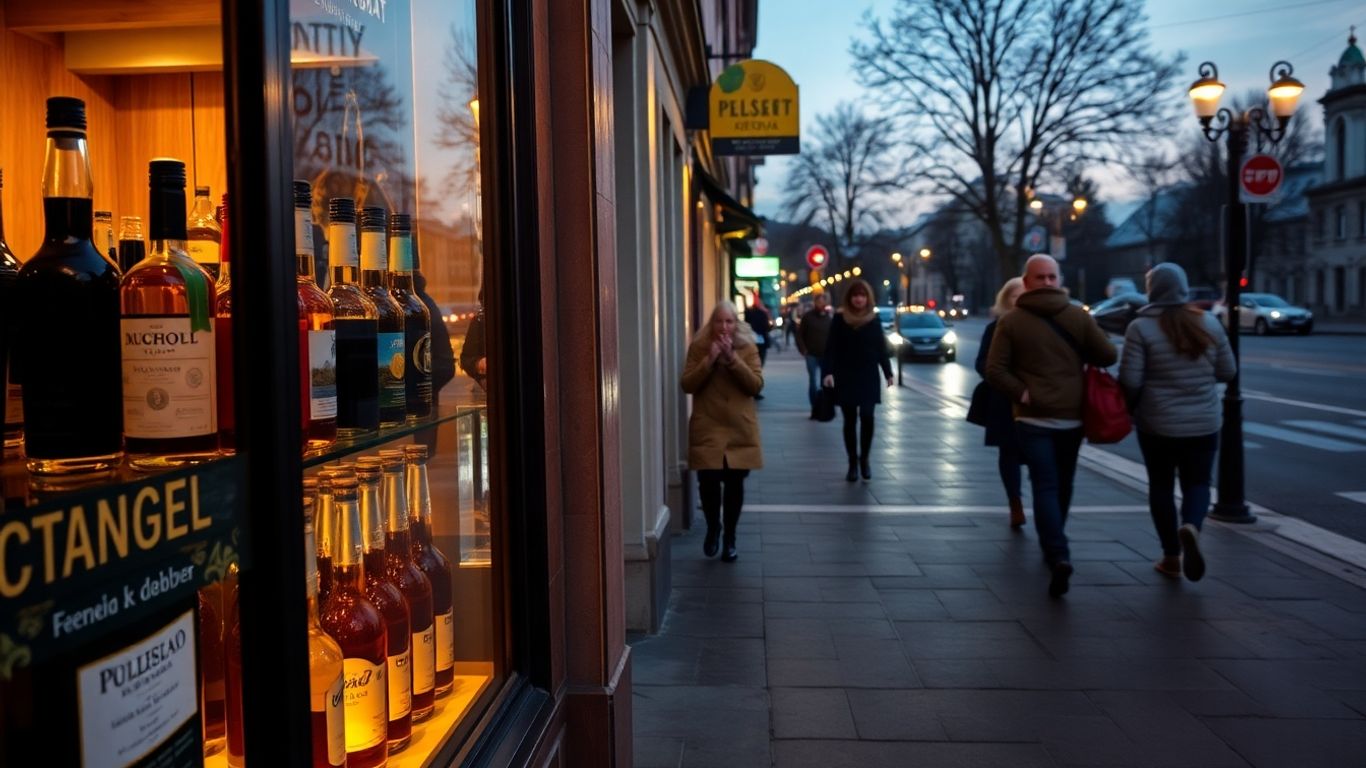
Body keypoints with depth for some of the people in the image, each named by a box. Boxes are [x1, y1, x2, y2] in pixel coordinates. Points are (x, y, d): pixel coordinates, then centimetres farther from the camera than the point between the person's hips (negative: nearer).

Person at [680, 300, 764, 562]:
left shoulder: (748, 348, 2)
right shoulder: (698, 348, 1)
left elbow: (756, 385, -9)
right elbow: (687, 385, -7)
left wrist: (732, 357, -18)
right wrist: (710, 359, -17)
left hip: (740, 430, 1)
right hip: (707, 429, 0)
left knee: (734, 485, 4)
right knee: (708, 484, -6)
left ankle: (730, 537, 22)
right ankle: (712, 528, 23)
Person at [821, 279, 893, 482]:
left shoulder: (874, 320, 3)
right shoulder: (839, 319, -2)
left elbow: (881, 348, 7)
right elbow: (831, 348, -5)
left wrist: (888, 373, 5)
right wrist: (828, 372, -16)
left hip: (868, 377, 1)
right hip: (846, 378, -1)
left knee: (867, 418, -6)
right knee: (850, 420, 3)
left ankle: (864, 459, 13)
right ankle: (853, 463, 12)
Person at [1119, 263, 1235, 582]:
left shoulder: (1141, 327, -11)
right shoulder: (1209, 323, 0)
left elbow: (1130, 380, -14)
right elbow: (1227, 371, 6)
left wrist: (1131, 406, 6)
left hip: (1157, 423, -2)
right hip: (1203, 424, 2)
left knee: (1161, 485, 12)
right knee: (1197, 483, 13)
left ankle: (1172, 557, 16)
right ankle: (1191, 527, -17)